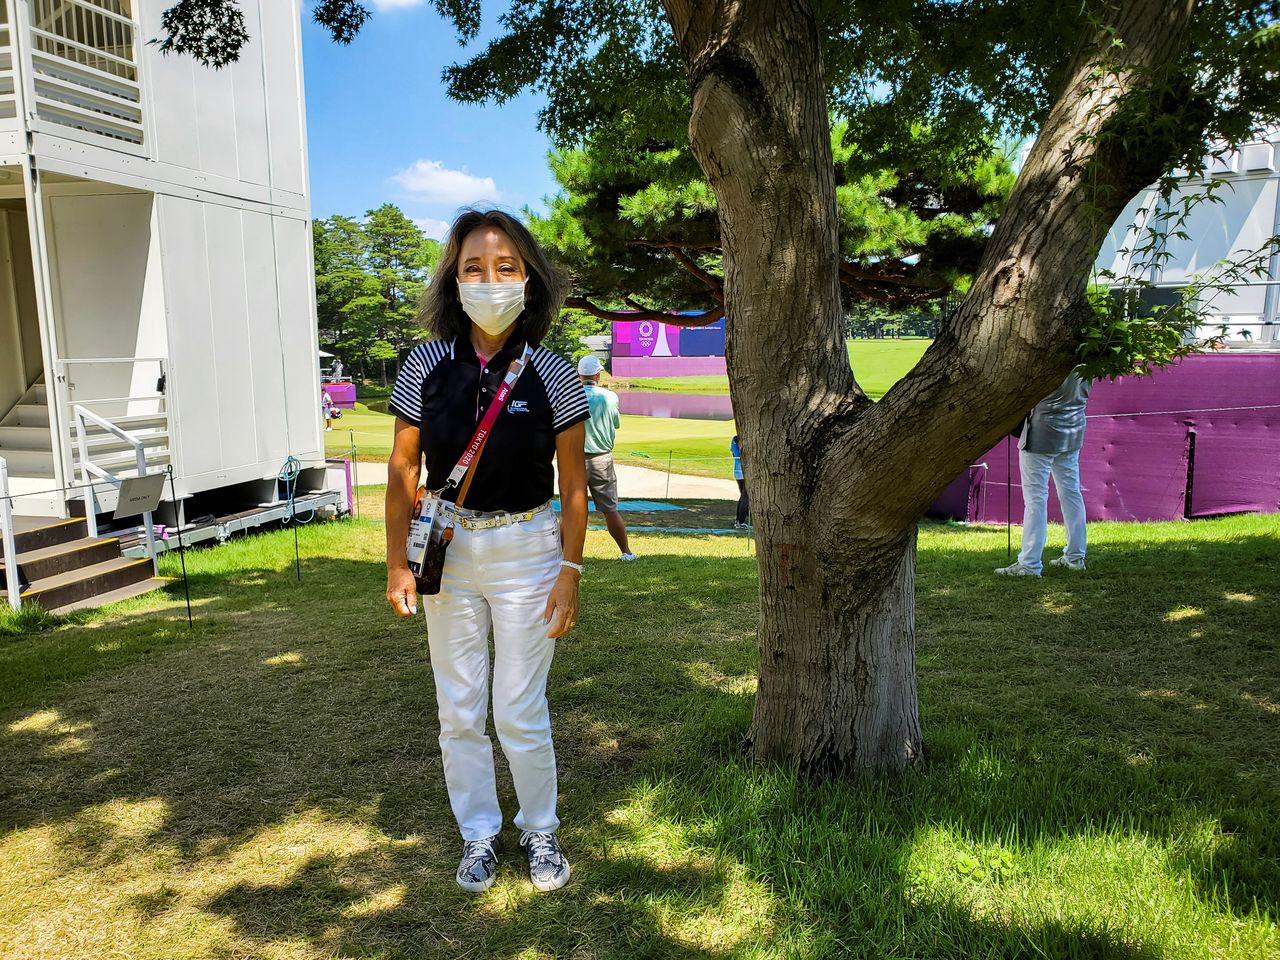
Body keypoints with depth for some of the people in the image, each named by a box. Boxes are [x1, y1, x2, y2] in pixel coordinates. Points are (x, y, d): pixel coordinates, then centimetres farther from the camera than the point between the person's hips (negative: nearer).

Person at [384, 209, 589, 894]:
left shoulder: (551, 375, -10)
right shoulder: (427, 366, -6)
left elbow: (574, 484, -4)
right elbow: (402, 469, 1)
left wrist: (570, 571, -6)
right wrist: (397, 563, 0)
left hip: (525, 549, -2)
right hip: (447, 547, 3)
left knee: (519, 712, 5)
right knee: (458, 710, 12)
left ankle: (540, 832, 30)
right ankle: (478, 836, 33)